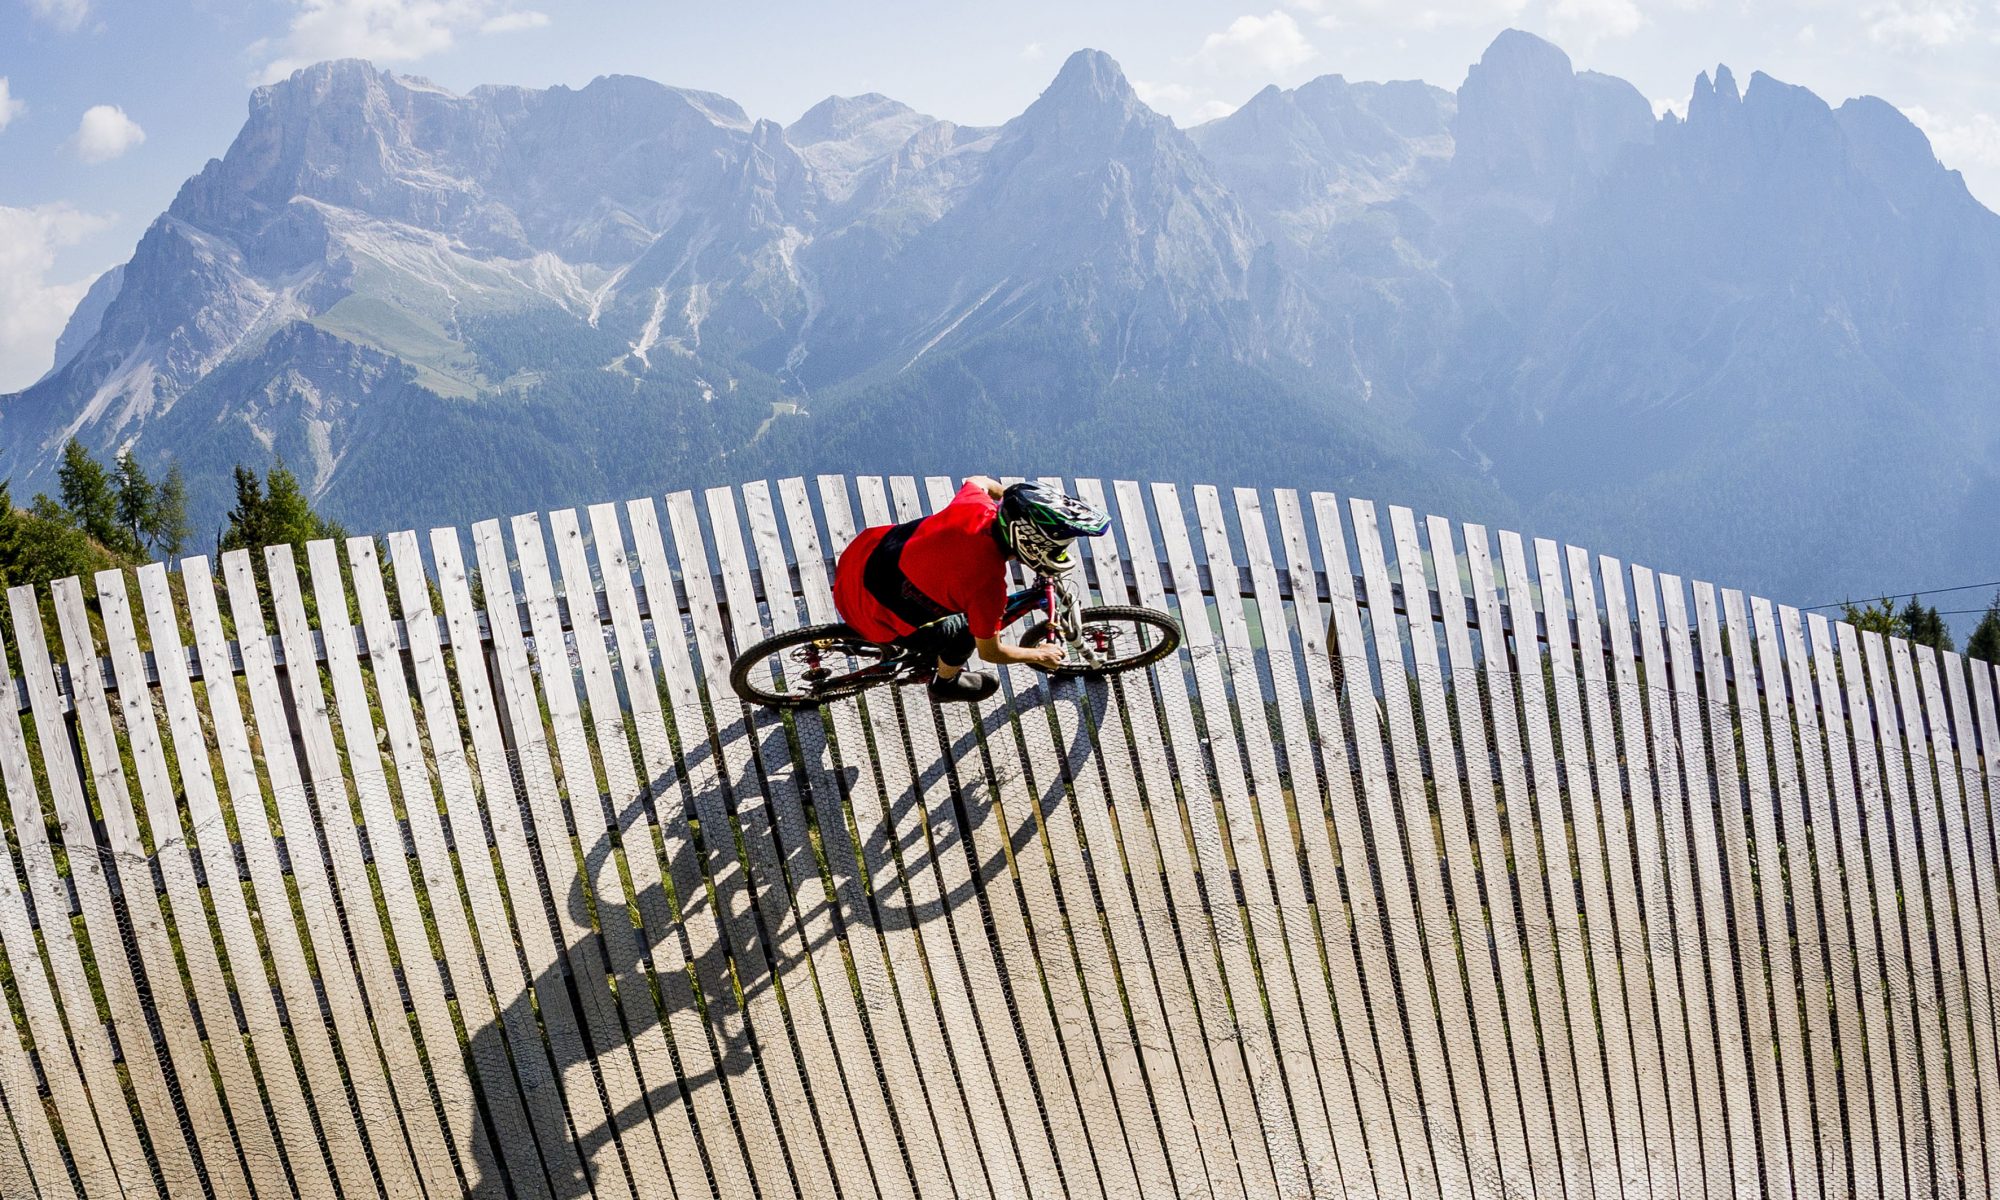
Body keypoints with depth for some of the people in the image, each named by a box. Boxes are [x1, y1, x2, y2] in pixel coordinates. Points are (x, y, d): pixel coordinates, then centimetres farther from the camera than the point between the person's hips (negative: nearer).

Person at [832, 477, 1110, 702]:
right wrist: (1040, 655, 8)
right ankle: (945, 683, 39)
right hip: (870, 612, -7)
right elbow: (990, 652, -8)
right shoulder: (988, 583, -28)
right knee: (964, 633, 8)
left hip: (860, 552, 7)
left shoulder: (976, 504, -13)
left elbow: (979, 481, 16)